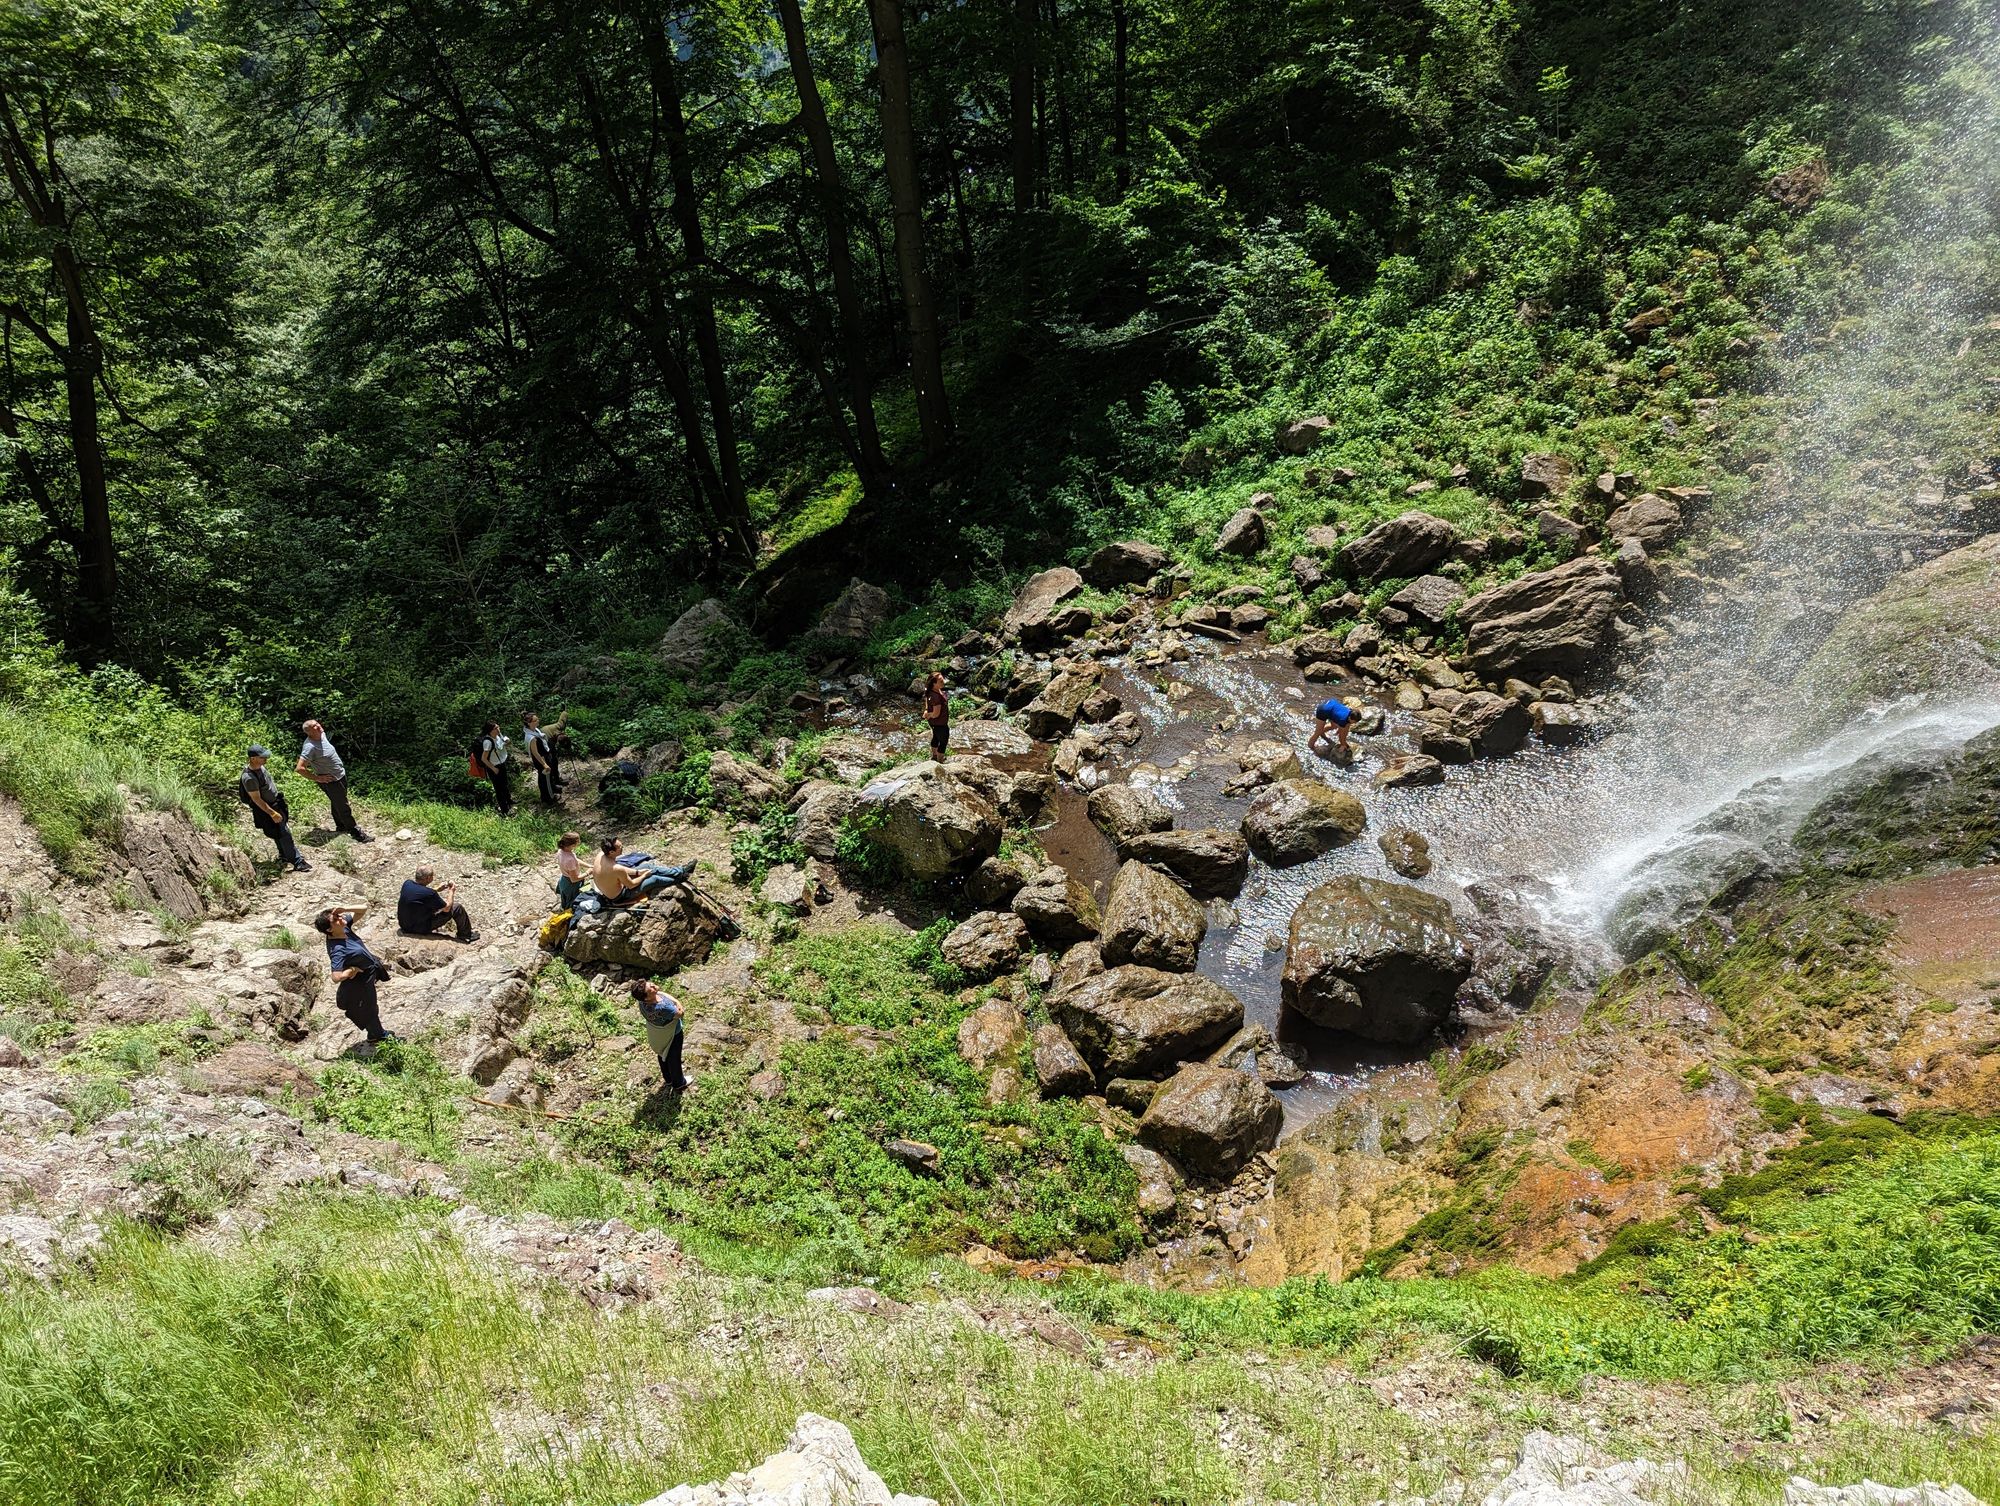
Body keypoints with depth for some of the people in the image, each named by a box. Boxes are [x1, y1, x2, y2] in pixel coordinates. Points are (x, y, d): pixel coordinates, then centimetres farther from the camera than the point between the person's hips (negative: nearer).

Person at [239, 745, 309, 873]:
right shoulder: (249, 778, -31)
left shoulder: (259, 766, -4)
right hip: (266, 809, -9)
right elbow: (257, 800, -26)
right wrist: (272, 813, -23)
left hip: (276, 803, 9)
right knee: (284, 835, -4)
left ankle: (283, 857, 39)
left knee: (281, 833, 22)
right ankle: (297, 863, 2)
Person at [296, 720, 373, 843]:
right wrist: (318, 778, -23)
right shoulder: (310, 747, -29)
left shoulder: (322, 734, -3)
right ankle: (356, 833, 9)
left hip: (341, 775, 9)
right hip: (331, 781, -9)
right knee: (343, 807, 1)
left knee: (338, 803, 26)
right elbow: (300, 768, -31)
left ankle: (341, 826, 44)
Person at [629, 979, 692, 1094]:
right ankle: (678, 1083, 48)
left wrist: (675, 1000, -16)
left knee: (663, 1055, 31)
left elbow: (662, 993, -7)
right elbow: (680, 1013, -29)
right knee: (674, 1058, 22)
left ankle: (668, 1078, 57)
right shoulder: (661, 1008, -47)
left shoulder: (642, 1001, -26)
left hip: (656, 1034, 6)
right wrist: (679, 1006, -14)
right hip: (671, 1035, -6)